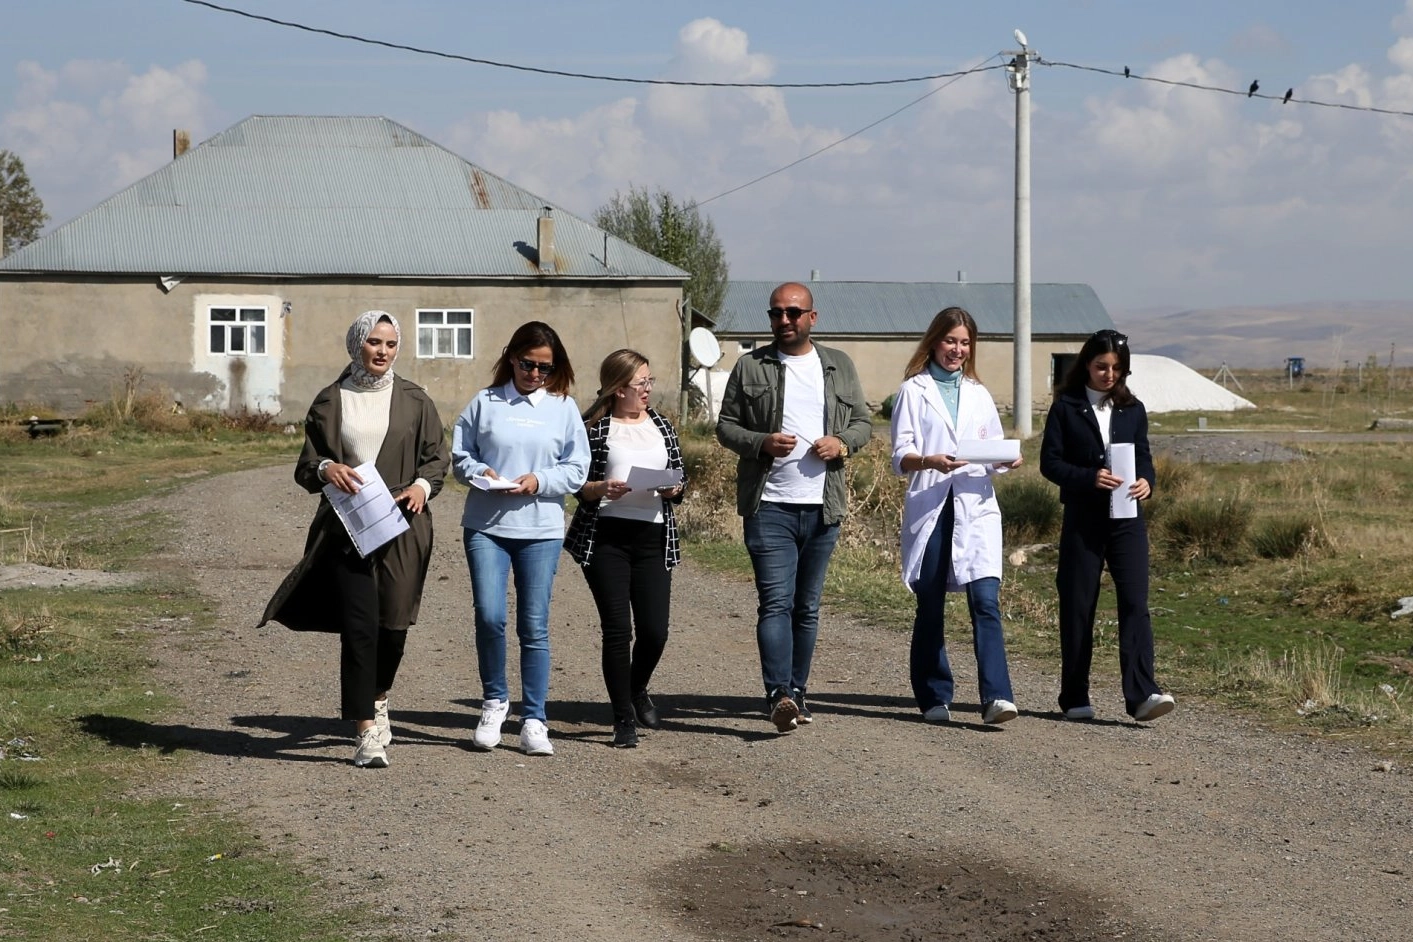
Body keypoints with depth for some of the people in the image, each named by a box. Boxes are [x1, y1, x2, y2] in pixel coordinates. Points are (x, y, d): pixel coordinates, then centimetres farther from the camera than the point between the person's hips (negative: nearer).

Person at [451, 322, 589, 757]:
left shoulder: (564, 408, 7)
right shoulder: (485, 403, 7)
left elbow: (577, 470, 4)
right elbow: (460, 456, 10)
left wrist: (538, 481, -11)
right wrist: (481, 473, -10)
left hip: (541, 529, 0)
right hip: (485, 525, 0)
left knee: (534, 627, 2)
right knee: (489, 617, -11)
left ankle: (533, 720, 9)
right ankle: (494, 701, 12)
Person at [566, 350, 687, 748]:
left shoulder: (661, 426, 14)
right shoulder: (595, 428, 0)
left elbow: (680, 479, 17)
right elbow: (577, 484, 1)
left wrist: (672, 489, -4)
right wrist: (602, 488, -19)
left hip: (652, 537, 4)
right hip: (605, 539, -4)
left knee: (654, 630, -1)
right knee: (617, 629, -4)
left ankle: (637, 691, 31)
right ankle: (623, 719, 8)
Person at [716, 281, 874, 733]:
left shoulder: (840, 366, 12)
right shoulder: (750, 367, 5)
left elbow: (863, 421, 15)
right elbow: (725, 425, 5)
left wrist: (842, 443, -6)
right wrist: (762, 442, -14)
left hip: (823, 507, 3)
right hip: (770, 505, -3)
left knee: (808, 606, 10)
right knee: (776, 602, -13)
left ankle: (797, 691, 18)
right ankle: (779, 695, -21)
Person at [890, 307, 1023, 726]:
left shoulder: (979, 394, 19)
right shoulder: (913, 391, 6)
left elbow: (995, 452, 18)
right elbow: (901, 456, -2)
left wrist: (1007, 459, -5)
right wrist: (930, 461, -23)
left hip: (975, 507, 2)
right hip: (929, 507, -2)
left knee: (985, 600, -13)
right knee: (930, 608, 4)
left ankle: (996, 696, -20)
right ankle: (934, 698, 14)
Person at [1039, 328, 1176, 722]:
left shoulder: (1133, 410, 11)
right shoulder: (1066, 407, 2)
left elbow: (1143, 457, 14)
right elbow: (1050, 461, -4)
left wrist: (1145, 482, -9)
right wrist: (1089, 478, -19)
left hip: (1126, 518, 2)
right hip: (1082, 518, -2)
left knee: (1135, 601, -10)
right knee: (1078, 606, 3)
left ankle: (1142, 694, -16)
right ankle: (1075, 698, 13)